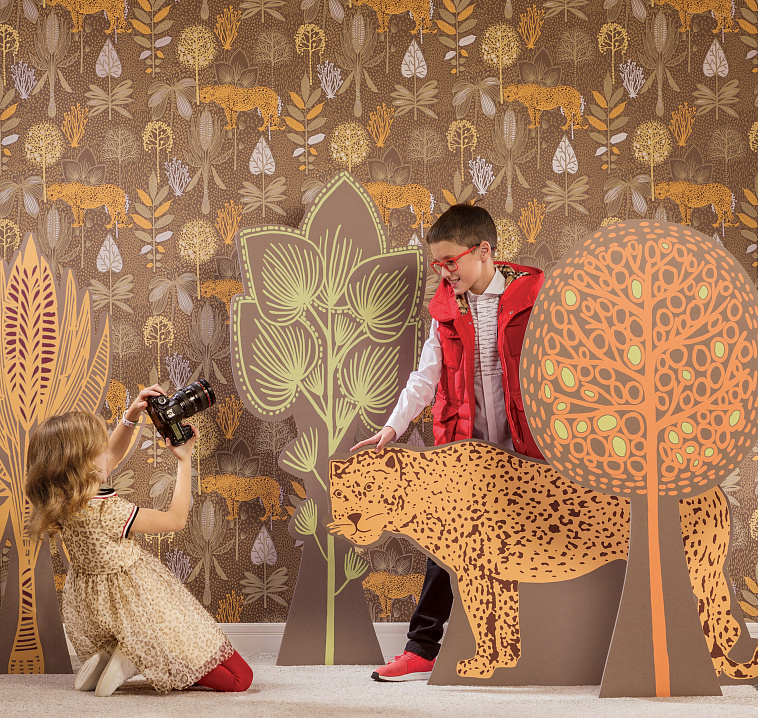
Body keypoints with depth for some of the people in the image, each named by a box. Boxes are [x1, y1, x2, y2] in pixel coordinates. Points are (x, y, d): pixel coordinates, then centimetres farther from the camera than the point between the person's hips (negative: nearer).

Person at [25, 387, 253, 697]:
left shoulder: (62, 498, -7)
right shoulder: (108, 513, -30)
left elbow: (113, 455, 12)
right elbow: (176, 519, -16)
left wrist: (131, 415, 3)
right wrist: (184, 460, -9)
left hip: (89, 610, 8)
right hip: (137, 607, -8)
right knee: (240, 678, -4)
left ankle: (102, 656, 15)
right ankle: (136, 658, -8)